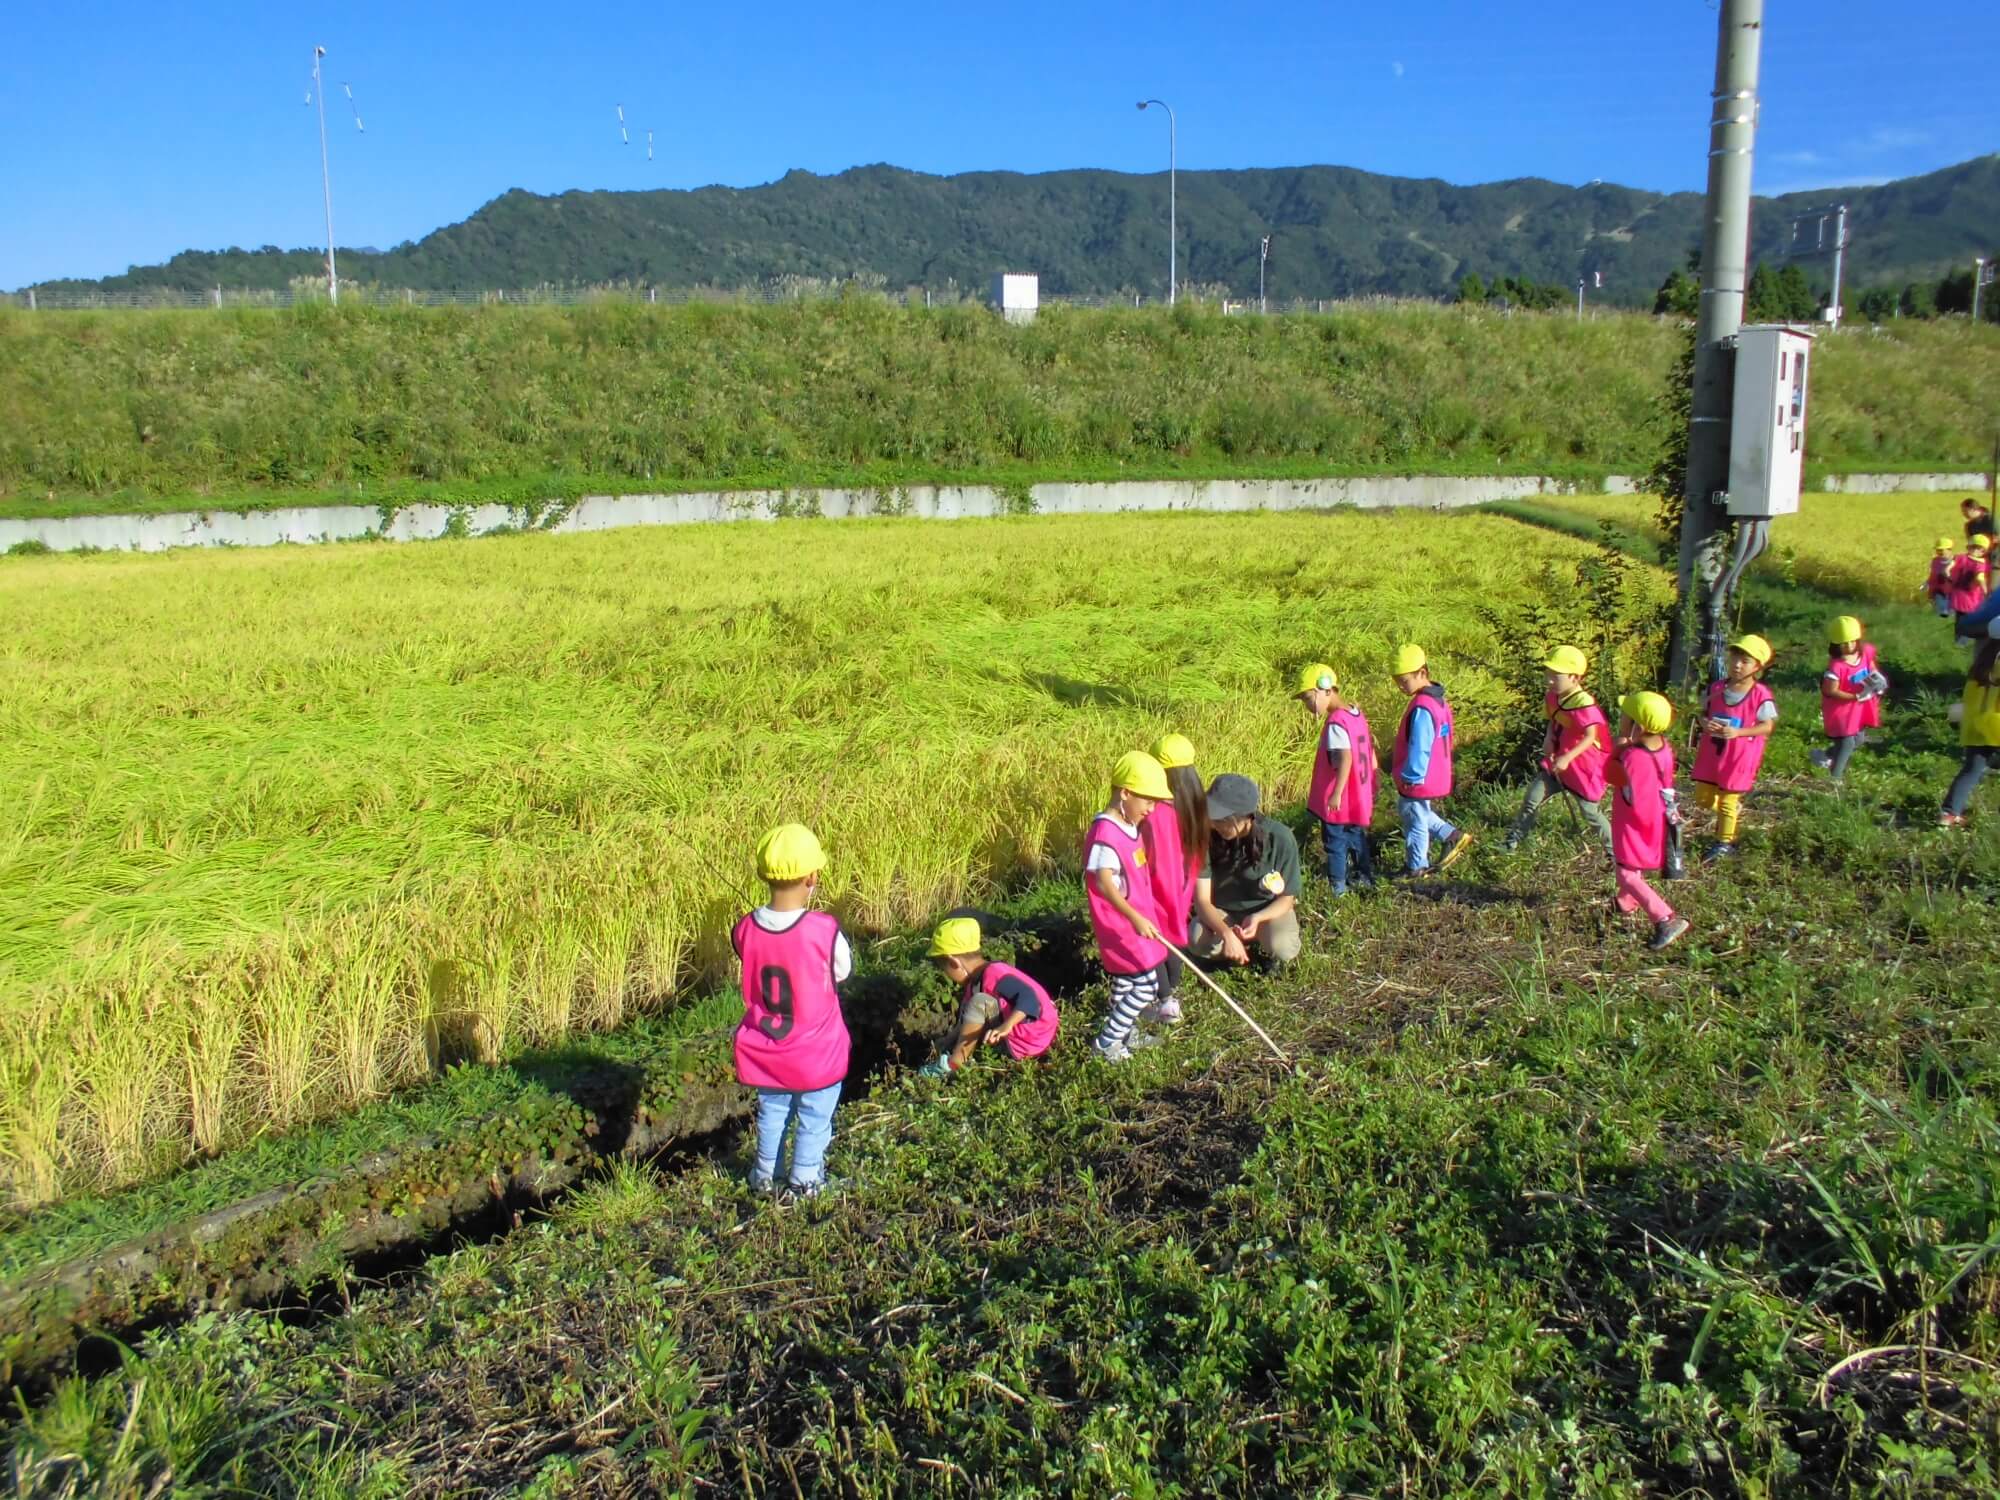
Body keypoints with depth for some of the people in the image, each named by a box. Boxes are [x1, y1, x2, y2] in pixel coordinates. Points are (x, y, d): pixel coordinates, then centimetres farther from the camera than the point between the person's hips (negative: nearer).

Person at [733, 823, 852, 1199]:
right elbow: (844, 971, -7)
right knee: (814, 1120, 19)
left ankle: (765, 1176, 41)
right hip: (816, 1054, -3)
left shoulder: (745, 930, -15)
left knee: (771, 1113, 26)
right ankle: (805, 1182, 33)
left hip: (765, 1051, 4)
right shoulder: (824, 930, -26)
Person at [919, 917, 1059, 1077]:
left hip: (1030, 1043, -11)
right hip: (1014, 1037, 11)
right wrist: (946, 1044, 14)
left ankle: (951, 1065, -15)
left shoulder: (993, 974, -22)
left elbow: (1029, 997, -35)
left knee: (979, 1002, -23)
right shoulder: (976, 980, 9)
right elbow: (967, 1023, 17)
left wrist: (1006, 1027, -45)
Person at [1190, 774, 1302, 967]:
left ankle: (1263, 939, 6)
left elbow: (1286, 898, -12)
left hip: (1268, 910, -2)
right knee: (1200, 943, -30)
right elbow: (1202, 899, -21)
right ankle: (1249, 942, 4)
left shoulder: (1280, 839, -25)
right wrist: (1226, 933, -40)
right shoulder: (1208, 838, -23)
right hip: (1224, 911, 2)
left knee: (1281, 948, -33)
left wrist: (1257, 918, -32)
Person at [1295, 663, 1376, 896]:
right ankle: (1366, 878, 34)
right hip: (1359, 798, 9)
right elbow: (1370, 757, 12)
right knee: (1357, 837, 22)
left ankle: (1337, 887, 11)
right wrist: (1369, 785, 19)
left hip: (1339, 803, -9)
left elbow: (1345, 759, -30)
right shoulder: (1357, 715, 6)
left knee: (1335, 843, 4)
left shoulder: (1335, 723, -22)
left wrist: (1336, 794, -29)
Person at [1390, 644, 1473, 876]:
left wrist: (1410, 777, -17)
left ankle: (1418, 869, 22)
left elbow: (1418, 749, -26)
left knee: (1415, 822, 7)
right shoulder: (1436, 699, 5)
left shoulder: (1422, 709, -27)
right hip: (1434, 777, 10)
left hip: (1419, 781, -10)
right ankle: (1452, 836, 27)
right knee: (1407, 811, 26)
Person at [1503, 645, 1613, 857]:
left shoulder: (1583, 703, -27)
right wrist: (1549, 737, -5)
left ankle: (1614, 851, 25)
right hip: (1557, 761, 7)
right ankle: (1512, 841, 17)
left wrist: (1567, 757, -37)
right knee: (1532, 796, 5)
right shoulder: (1552, 697, -2)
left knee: (1590, 811, 4)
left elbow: (1590, 736, -31)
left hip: (1583, 765, -7)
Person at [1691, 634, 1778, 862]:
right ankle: (1734, 809, 41)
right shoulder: (1716, 689, -2)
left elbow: (1767, 726, -12)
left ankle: (1725, 843, 25)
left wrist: (1737, 732, -24)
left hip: (1739, 758, -5)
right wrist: (1704, 722, -15)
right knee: (1702, 798, 11)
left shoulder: (1761, 695, -15)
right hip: (1711, 754, 5)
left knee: (1727, 801, 6)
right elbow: (1703, 713, 9)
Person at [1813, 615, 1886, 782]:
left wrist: (1876, 676, -10)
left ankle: (1827, 756, 40)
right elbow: (1830, 691, -25)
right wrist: (1857, 697, -26)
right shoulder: (1837, 665, -30)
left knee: (1859, 740, 20)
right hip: (1841, 707, -7)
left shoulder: (1866, 651, -11)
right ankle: (1835, 778, 13)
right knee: (1847, 742, -1)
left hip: (1860, 707, 7)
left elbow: (1870, 666, 12)